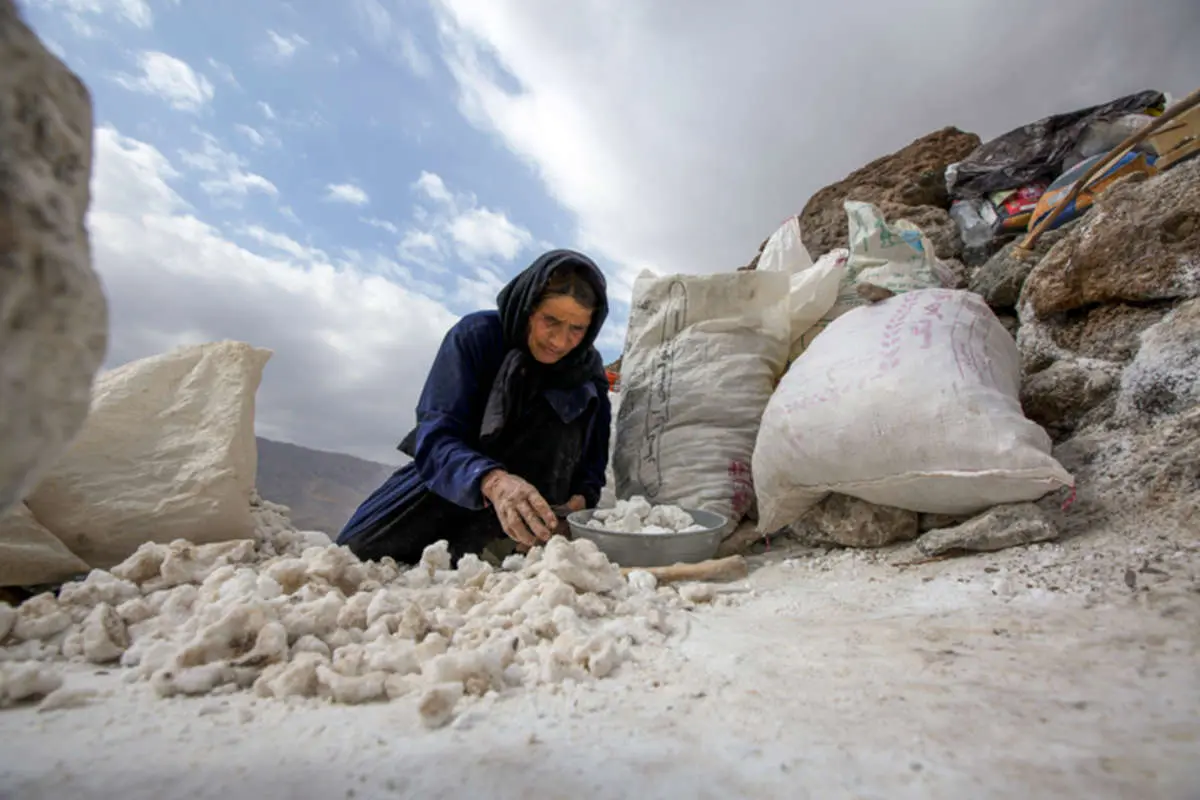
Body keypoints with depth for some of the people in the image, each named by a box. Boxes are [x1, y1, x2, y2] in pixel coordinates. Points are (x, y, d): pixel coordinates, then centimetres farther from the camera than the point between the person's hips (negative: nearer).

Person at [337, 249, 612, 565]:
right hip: (453, 480, -1)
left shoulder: (588, 370, -13)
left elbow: (592, 463, -9)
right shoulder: (476, 334, -20)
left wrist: (578, 501, -33)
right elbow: (435, 437, -30)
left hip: (532, 487, 1)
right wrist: (493, 481, -51)